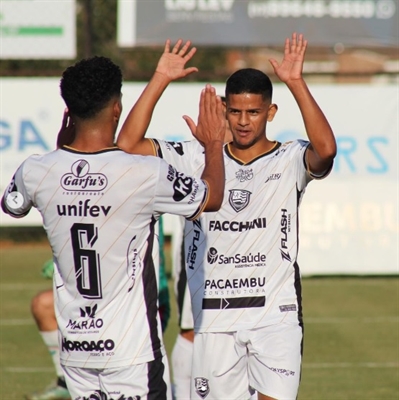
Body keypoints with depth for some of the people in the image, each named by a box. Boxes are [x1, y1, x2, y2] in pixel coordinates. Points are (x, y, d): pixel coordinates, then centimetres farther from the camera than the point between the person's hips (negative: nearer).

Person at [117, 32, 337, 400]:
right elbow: (128, 144, -2)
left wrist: (295, 83, -25)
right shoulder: (198, 159, 7)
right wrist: (161, 79, -6)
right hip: (213, 319, 3)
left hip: (276, 317, -3)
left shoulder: (290, 160, 0)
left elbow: (325, 149, -23)